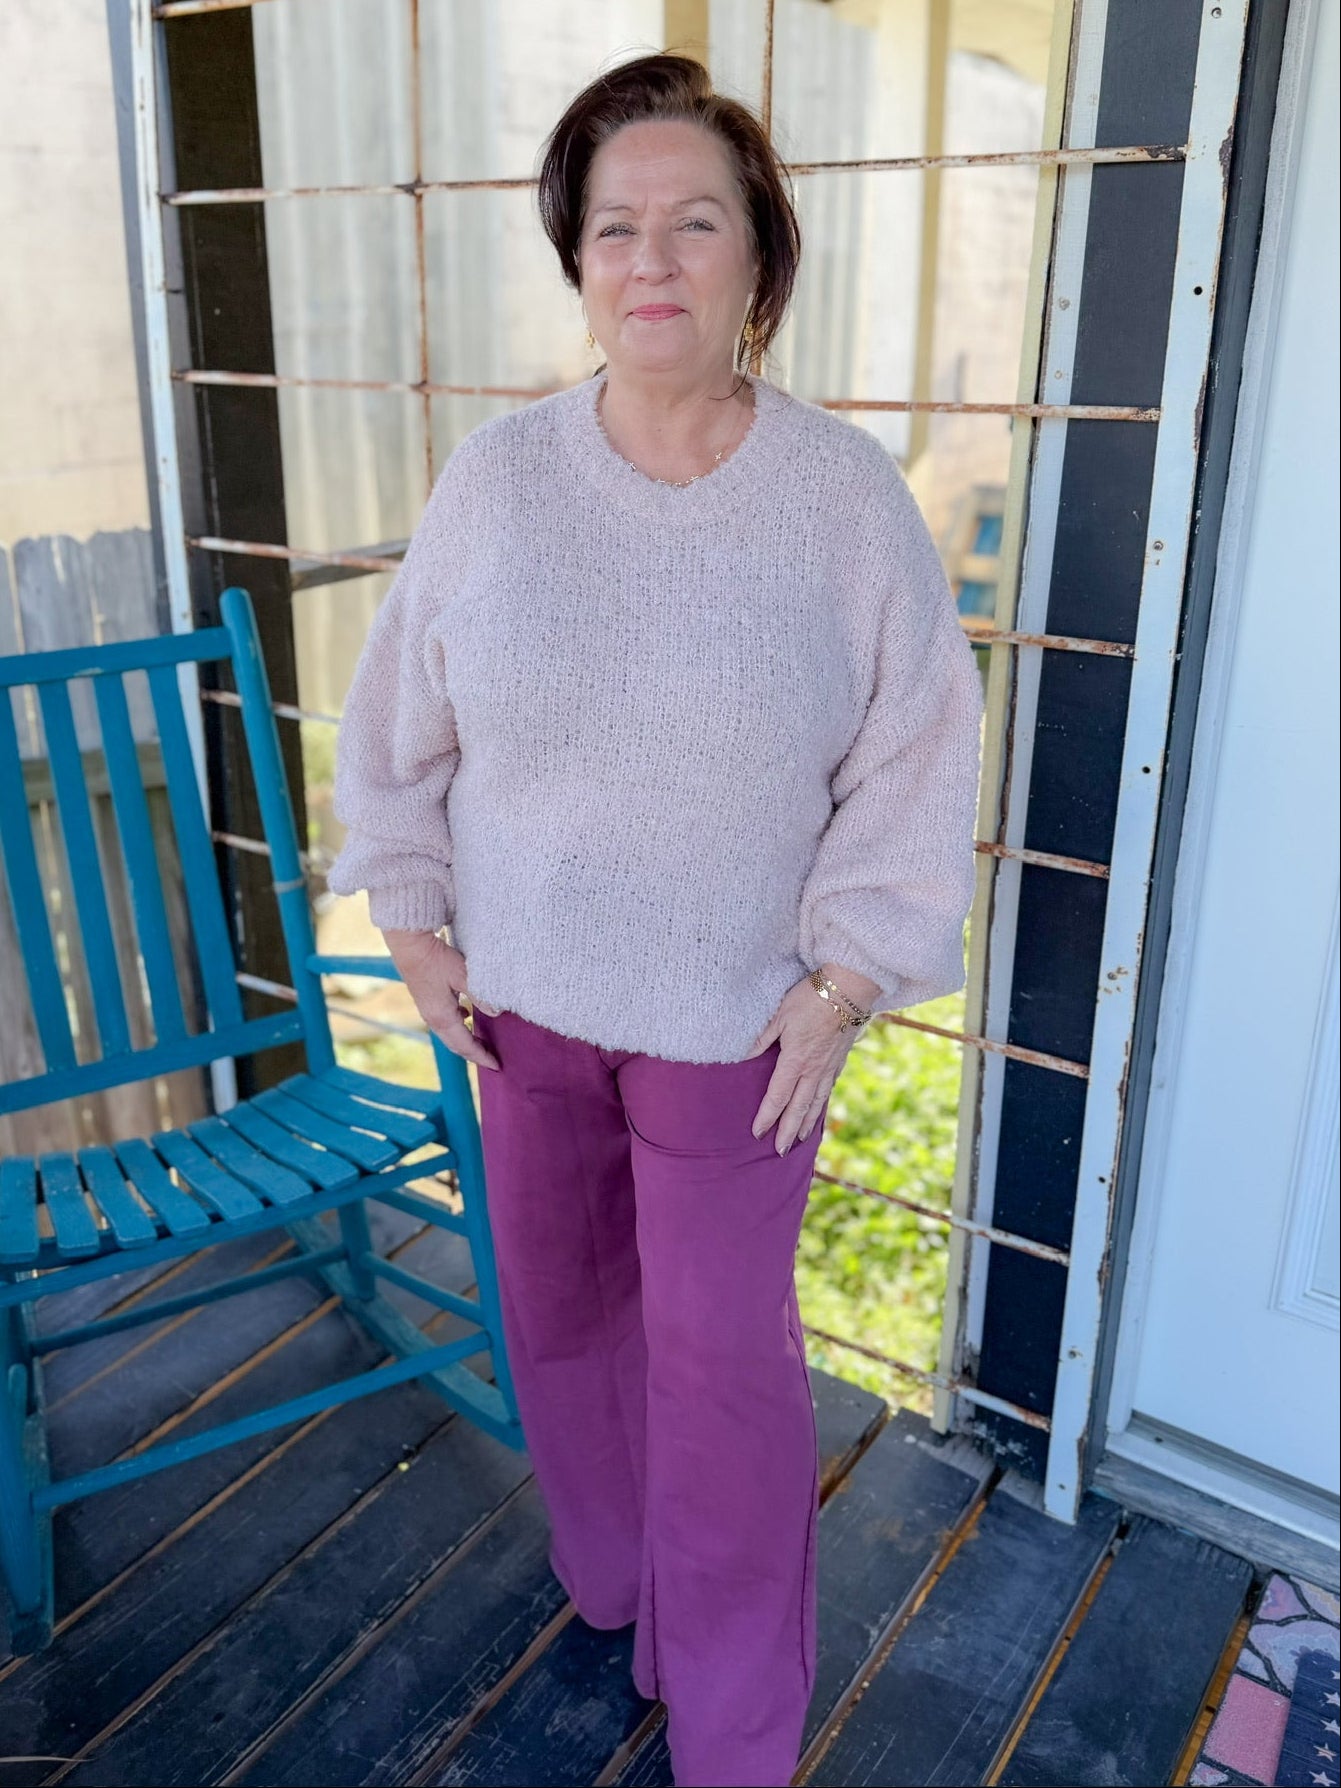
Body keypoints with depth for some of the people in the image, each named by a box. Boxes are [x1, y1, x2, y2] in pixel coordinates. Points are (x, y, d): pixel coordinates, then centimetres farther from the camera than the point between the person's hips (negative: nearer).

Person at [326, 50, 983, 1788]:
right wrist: (412, 918, 4)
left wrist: (846, 979, -7)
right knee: (557, 1304, 19)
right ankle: (608, 1577, 48)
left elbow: (913, 758, -4)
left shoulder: (848, 497, -9)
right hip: (520, 997, 3)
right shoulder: (495, 478, -5)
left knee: (722, 1355, 6)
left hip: (735, 1015, -2)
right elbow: (399, 721, 5)